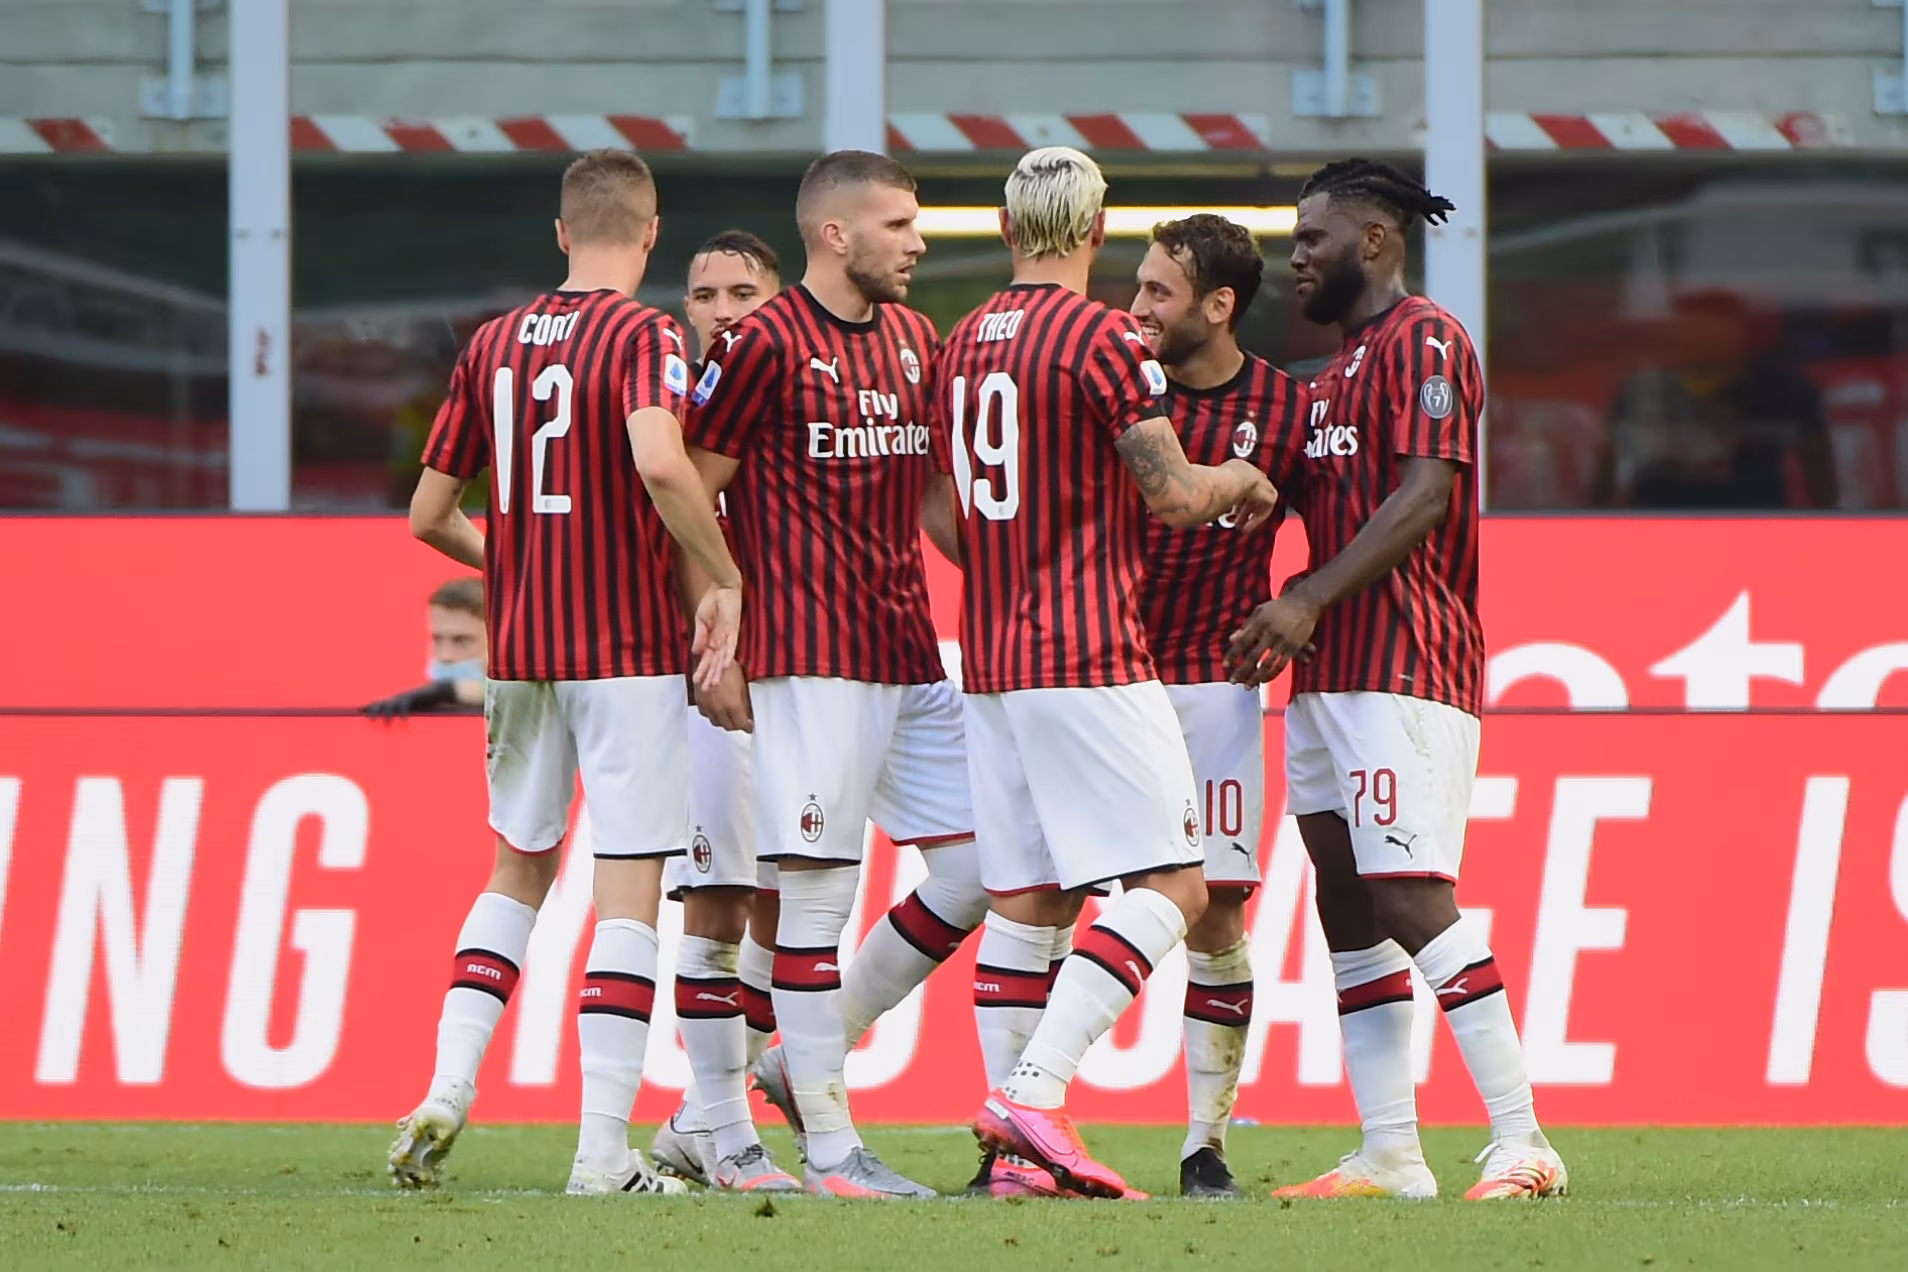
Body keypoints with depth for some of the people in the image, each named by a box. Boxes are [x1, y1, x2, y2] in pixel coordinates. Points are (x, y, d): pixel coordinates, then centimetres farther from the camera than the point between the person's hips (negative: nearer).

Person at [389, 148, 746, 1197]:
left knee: (521, 867, 21)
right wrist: (724, 577, -17)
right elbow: (659, 462, -28)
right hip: (629, 643, -6)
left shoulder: (494, 344, 9)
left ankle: (447, 1091, 8)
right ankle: (603, 1150, -6)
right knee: (629, 890, -2)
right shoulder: (641, 336, -8)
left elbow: (427, 515, 12)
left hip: (519, 647, 6)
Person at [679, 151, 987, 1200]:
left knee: (979, 864, 4)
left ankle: (807, 1056, 16)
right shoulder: (763, 346, -7)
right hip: (812, 660, -8)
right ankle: (829, 1144, -2)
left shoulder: (912, 339, 15)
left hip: (910, 656, 8)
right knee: (818, 887, -6)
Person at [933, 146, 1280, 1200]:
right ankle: (1033, 1093, -20)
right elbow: (1172, 494, -12)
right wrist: (1241, 478, 8)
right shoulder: (1103, 340, -10)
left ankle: (1012, 1150, 6)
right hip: (1091, 659, -8)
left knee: (1023, 900, 9)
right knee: (1169, 886, -7)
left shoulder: (961, 345, 13)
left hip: (989, 665, 8)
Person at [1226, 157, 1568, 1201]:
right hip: (1329, 673, 10)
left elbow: (1422, 497, -17)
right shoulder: (1342, 364, 23)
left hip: (1403, 666, -10)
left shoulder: (1423, 343, -7)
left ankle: (1522, 1142, -13)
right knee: (1346, 908, 6)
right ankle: (1388, 1154, 7)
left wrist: (1309, 601, -21)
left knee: (1411, 901, -15)